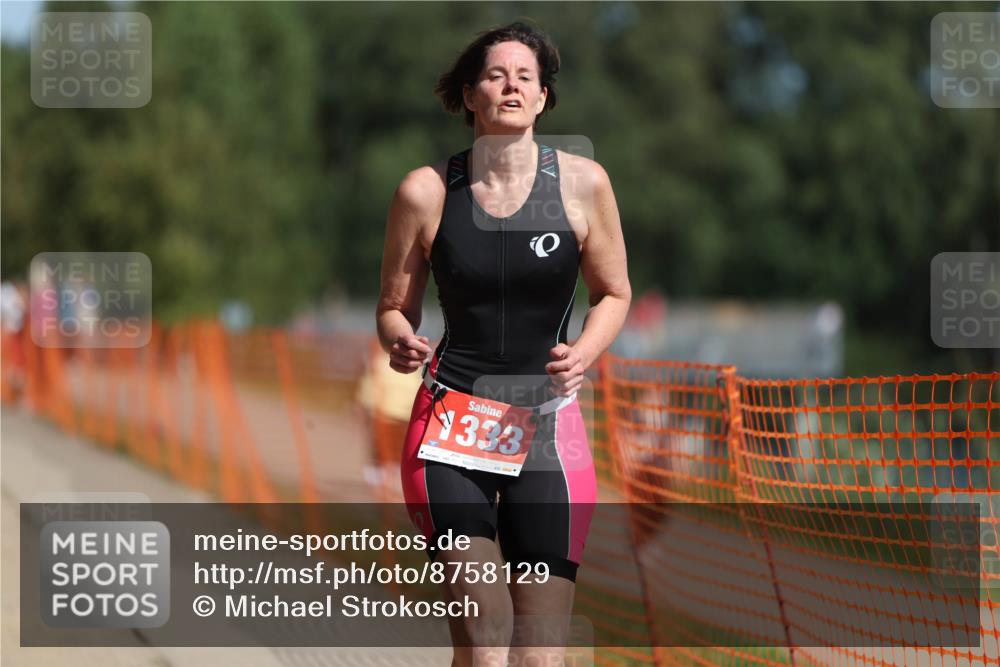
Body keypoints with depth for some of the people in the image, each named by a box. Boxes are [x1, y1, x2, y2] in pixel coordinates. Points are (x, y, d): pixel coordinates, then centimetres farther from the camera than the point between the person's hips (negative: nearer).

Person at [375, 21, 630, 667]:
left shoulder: (583, 183, 0)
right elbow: (394, 307, 9)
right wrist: (401, 344, -14)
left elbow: (614, 293, 12)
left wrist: (584, 354, -7)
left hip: (549, 426, 1)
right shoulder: (426, 190, -2)